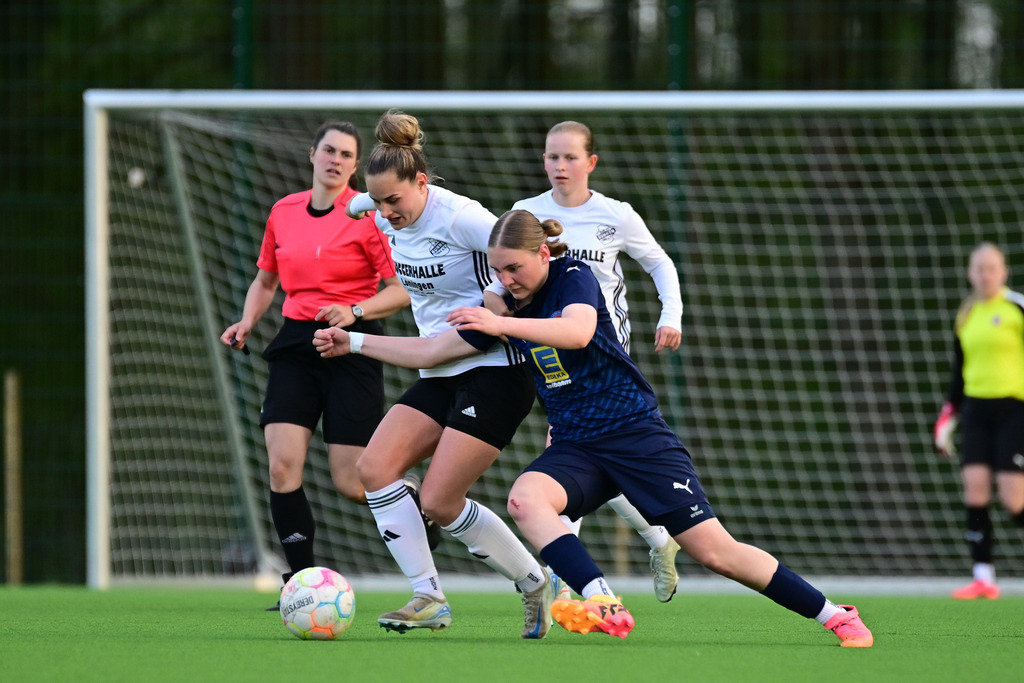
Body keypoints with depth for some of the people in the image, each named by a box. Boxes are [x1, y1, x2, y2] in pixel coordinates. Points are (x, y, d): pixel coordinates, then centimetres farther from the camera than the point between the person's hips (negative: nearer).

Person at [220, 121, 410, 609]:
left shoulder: (367, 215, -5)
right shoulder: (283, 212, 10)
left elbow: (402, 289, -7)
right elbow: (266, 280, 24)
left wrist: (356, 312, -22)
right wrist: (246, 323, 7)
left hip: (351, 348, -4)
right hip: (295, 345, 4)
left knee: (351, 484, -7)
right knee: (282, 466, -13)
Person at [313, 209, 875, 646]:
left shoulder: (574, 278, -9)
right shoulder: (507, 310, 8)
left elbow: (578, 331, -31)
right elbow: (429, 352, 16)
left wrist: (500, 325, -40)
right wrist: (352, 342, 12)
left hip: (635, 433, -5)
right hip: (574, 447, 5)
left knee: (714, 551, -10)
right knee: (524, 499, -30)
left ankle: (837, 617, 3)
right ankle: (606, 609, -43)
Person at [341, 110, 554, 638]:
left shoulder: (459, 218, -19)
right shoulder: (389, 218, 4)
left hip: (495, 372, -8)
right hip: (440, 375, 8)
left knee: (440, 501, -12)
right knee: (374, 467, -8)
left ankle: (534, 583, 9)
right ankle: (429, 599, -7)